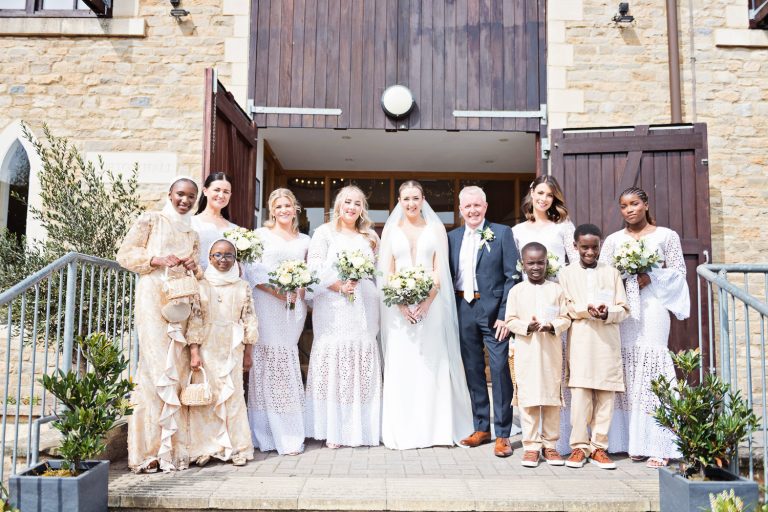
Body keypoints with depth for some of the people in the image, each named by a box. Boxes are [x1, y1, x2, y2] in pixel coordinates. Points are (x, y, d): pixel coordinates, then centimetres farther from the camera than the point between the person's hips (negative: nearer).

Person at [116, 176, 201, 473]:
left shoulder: (192, 234, 22)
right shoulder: (151, 220, 7)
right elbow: (125, 254, 1)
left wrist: (194, 268, 2)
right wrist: (157, 260, -12)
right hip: (153, 300, -5)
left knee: (177, 369, 1)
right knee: (158, 368, -11)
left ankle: (174, 447, 7)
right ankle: (150, 449, -5)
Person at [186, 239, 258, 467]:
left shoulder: (242, 287, 8)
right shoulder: (200, 285, 2)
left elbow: (249, 321, 8)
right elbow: (193, 320, -2)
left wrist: (247, 353, 6)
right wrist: (194, 352, -8)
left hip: (233, 349, 1)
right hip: (207, 348, -1)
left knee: (234, 395, 2)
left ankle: (237, 448, 11)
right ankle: (205, 448, 10)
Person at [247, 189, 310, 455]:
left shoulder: (304, 241, 18)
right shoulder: (261, 235, 7)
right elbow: (254, 272, -2)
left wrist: (301, 290, -4)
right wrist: (277, 291, -13)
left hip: (295, 306, 3)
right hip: (268, 306, -3)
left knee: (287, 367, 4)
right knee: (270, 364, -4)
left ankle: (288, 432, 10)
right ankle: (275, 435, 3)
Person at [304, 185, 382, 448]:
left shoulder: (370, 237, 18)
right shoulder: (324, 233, 5)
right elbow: (315, 269, -4)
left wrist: (359, 284, -1)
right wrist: (339, 287, -14)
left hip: (364, 309, 3)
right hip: (333, 310, -3)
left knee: (362, 364, 2)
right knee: (333, 360, -5)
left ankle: (363, 428, 10)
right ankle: (333, 430, 3)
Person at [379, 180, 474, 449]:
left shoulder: (435, 228, 8)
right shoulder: (391, 230, 11)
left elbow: (440, 269, 1)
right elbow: (387, 272, 5)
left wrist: (427, 301, -13)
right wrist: (401, 303, -10)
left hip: (431, 304, -1)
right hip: (399, 306, 1)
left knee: (433, 364, 0)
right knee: (401, 366, 0)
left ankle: (436, 428, 9)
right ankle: (403, 430, 6)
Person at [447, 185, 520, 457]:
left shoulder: (502, 233, -1)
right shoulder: (452, 237, 11)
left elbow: (513, 276, -5)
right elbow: (450, 276, 13)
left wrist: (505, 314, -12)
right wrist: (451, 312, 4)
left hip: (493, 311, -4)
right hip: (463, 311, 4)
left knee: (500, 371, -2)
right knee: (472, 371, 11)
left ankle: (503, 434, 9)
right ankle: (481, 428, 24)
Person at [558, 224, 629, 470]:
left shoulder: (611, 272, 12)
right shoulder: (567, 273, 10)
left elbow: (623, 308, 7)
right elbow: (564, 307, 1)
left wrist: (607, 313, -13)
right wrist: (586, 310, -16)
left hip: (608, 341, 2)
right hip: (580, 340, -1)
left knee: (605, 394, 1)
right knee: (580, 392, -6)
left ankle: (599, 446, 11)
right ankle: (579, 445, 4)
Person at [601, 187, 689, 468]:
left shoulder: (666, 236, 8)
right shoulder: (613, 240, 15)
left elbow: (678, 270, 4)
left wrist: (651, 279, -11)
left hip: (652, 307, -3)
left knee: (651, 364, -9)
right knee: (626, 366, 0)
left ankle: (657, 445, -5)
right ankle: (633, 442, 8)